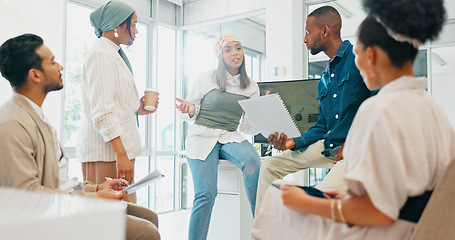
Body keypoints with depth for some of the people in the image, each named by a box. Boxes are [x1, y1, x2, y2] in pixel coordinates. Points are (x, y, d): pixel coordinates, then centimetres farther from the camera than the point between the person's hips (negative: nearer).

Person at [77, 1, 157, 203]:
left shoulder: (115, 55, 23)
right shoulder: (101, 54, -7)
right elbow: (102, 111, -17)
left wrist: (136, 109, 14)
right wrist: (121, 154, -22)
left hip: (119, 147, 9)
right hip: (106, 150, -9)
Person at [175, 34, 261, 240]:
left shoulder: (251, 87, 13)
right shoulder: (206, 79, 5)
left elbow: (248, 128, 10)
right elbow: (191, 113, 11)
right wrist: (190, 110, -13)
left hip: (230, 138, 2)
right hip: (202, 136, -2)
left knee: (252, 160, -33)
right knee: (206, 194, -23)